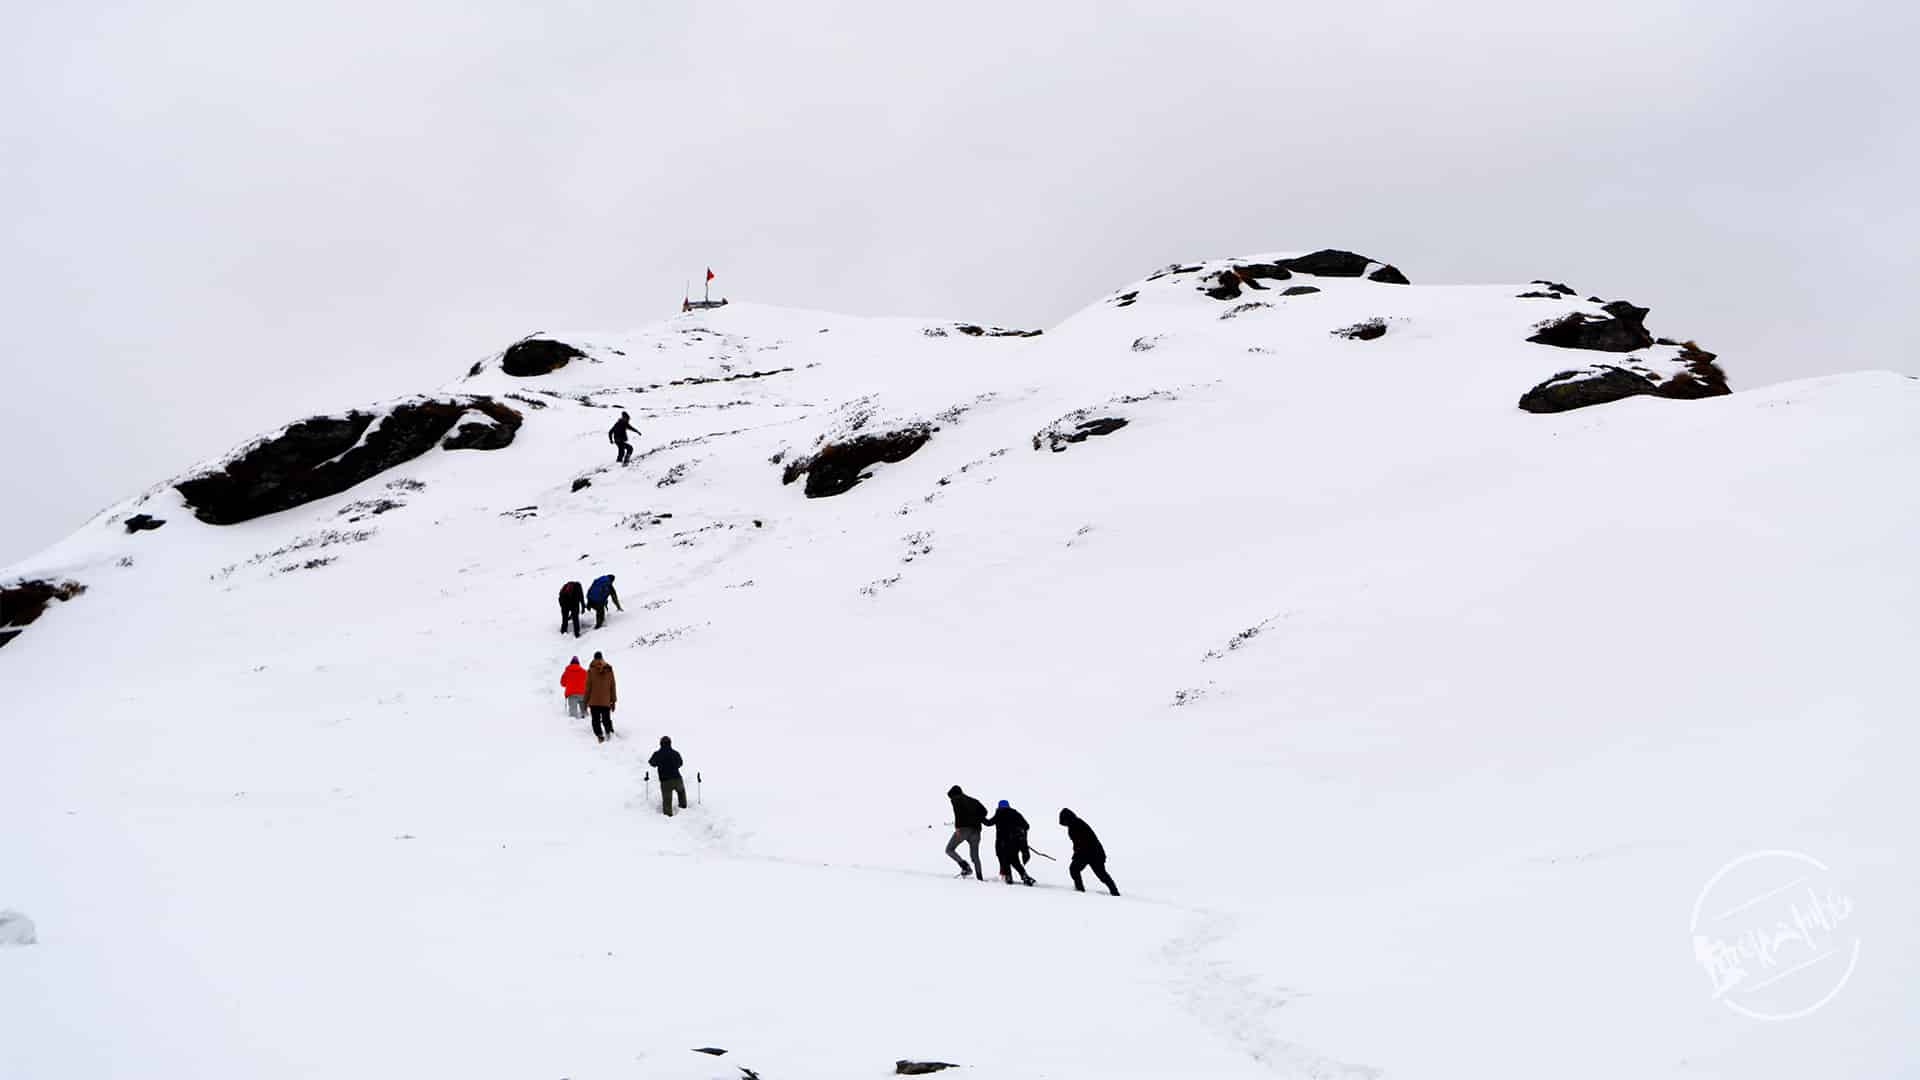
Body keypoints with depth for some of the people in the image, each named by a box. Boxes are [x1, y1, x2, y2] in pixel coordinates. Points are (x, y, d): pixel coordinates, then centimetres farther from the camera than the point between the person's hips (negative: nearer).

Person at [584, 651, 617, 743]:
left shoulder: (591, 670, -6)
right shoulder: (609, 670, 2)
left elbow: (588, 687, -3)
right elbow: (613, 686, 6)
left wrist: (586, 701, 4)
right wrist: (613, 700, 13)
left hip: (594, 701, -2)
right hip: (606, 701, 2)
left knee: (596, 720, 1)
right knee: (606, 719, 14)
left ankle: (599, 735, -12)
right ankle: (609, 731, -6)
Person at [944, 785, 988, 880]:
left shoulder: (955, 799, 10)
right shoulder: (973, 800, 25)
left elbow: (957, 811, -10)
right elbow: (984, 811, 12)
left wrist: (957, 826, -16)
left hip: (963, 828, -5)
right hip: (976, 830, 5)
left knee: (949, 849, 6)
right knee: (975, 855, 14)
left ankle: (965, 866, -13)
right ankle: (980, 877, 3)